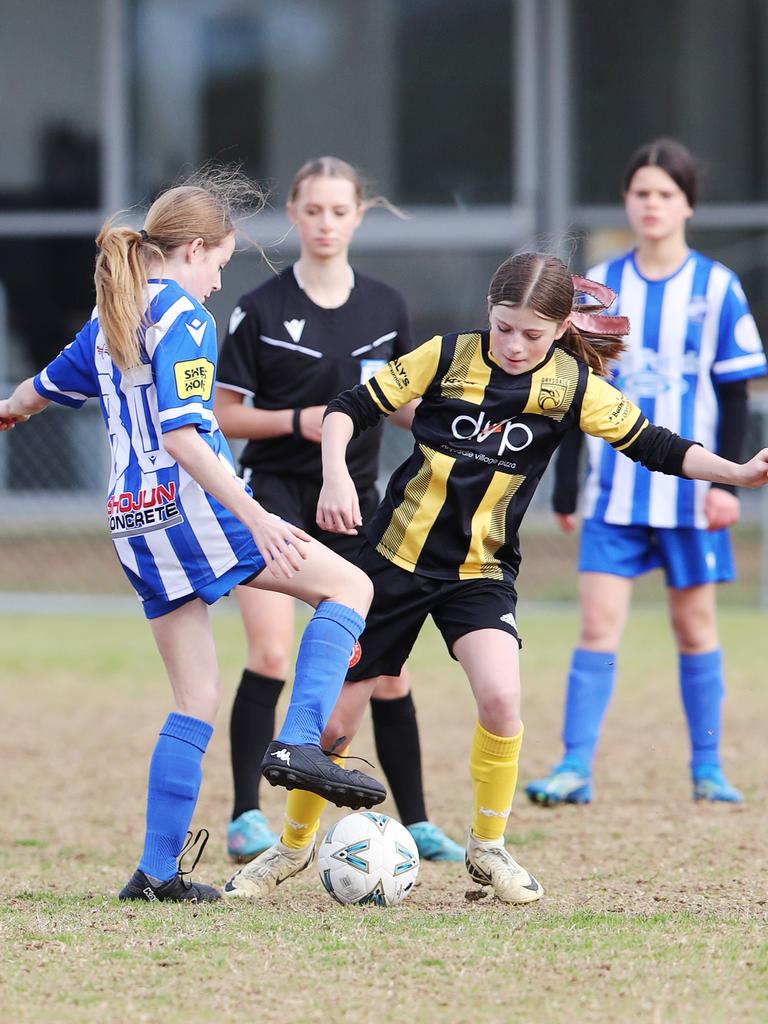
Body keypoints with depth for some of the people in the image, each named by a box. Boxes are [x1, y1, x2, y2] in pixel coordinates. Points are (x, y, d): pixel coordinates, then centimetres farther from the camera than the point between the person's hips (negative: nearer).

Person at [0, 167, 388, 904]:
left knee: (196, 699, 11)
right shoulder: (183, 318, -9)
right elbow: (183, 435, -21)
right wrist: (255, 517, -26)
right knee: (349, 585, 0)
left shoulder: (110, 318, 16)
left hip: (134, 523, 8)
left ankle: (157, 870, 6)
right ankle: (298, 745, -16)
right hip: (192, 506, -8)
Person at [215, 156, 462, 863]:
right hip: (274, 494, -4)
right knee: (271, 655, -18)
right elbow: (224, 414, -3)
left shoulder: (385, 309, 6)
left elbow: (402, 405, 15)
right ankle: (246, 817, -10)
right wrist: (299, 421, -17)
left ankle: (416, 824, 15)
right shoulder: (262, 311, -5)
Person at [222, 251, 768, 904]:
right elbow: (352, 408, -4)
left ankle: (488, 848, -3)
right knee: (336, 716, 3)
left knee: (501, 699, -25)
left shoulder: (572, 385, -6)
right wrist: (335, 472, -22)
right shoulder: (449, 357, -9)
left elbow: (654, 445, -4)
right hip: (398, 556, 0)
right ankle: (293, 846, 27)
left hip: (482, 569, 0)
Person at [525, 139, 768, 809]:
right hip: (615, 490, 1)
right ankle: (576, 767, -8)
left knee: (695, 623, 6)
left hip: (689, 491, -1)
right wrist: (565, 489, 7)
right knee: (598, 622, -7)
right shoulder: (600, 288, 4)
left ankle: (708, 767, 16)